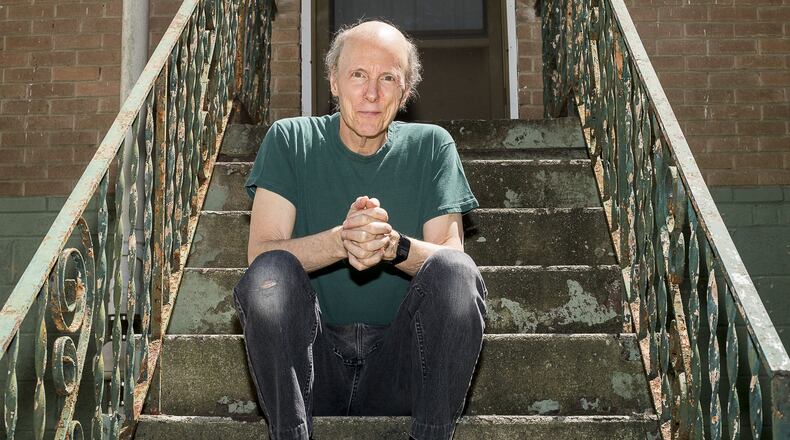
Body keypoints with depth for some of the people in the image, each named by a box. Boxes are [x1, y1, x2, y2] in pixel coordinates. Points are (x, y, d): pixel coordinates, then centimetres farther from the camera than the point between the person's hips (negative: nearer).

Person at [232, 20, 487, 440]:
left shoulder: (431, 146, 4)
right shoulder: (290, 139, 2)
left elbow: (451, 257, -5)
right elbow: (259, 253, -9)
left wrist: (393, 245, -28)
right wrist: (340, 241, -28)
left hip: (400, 357, 1)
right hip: (312, 357, 0)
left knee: (457, 272, -25)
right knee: (271, 272, -27)